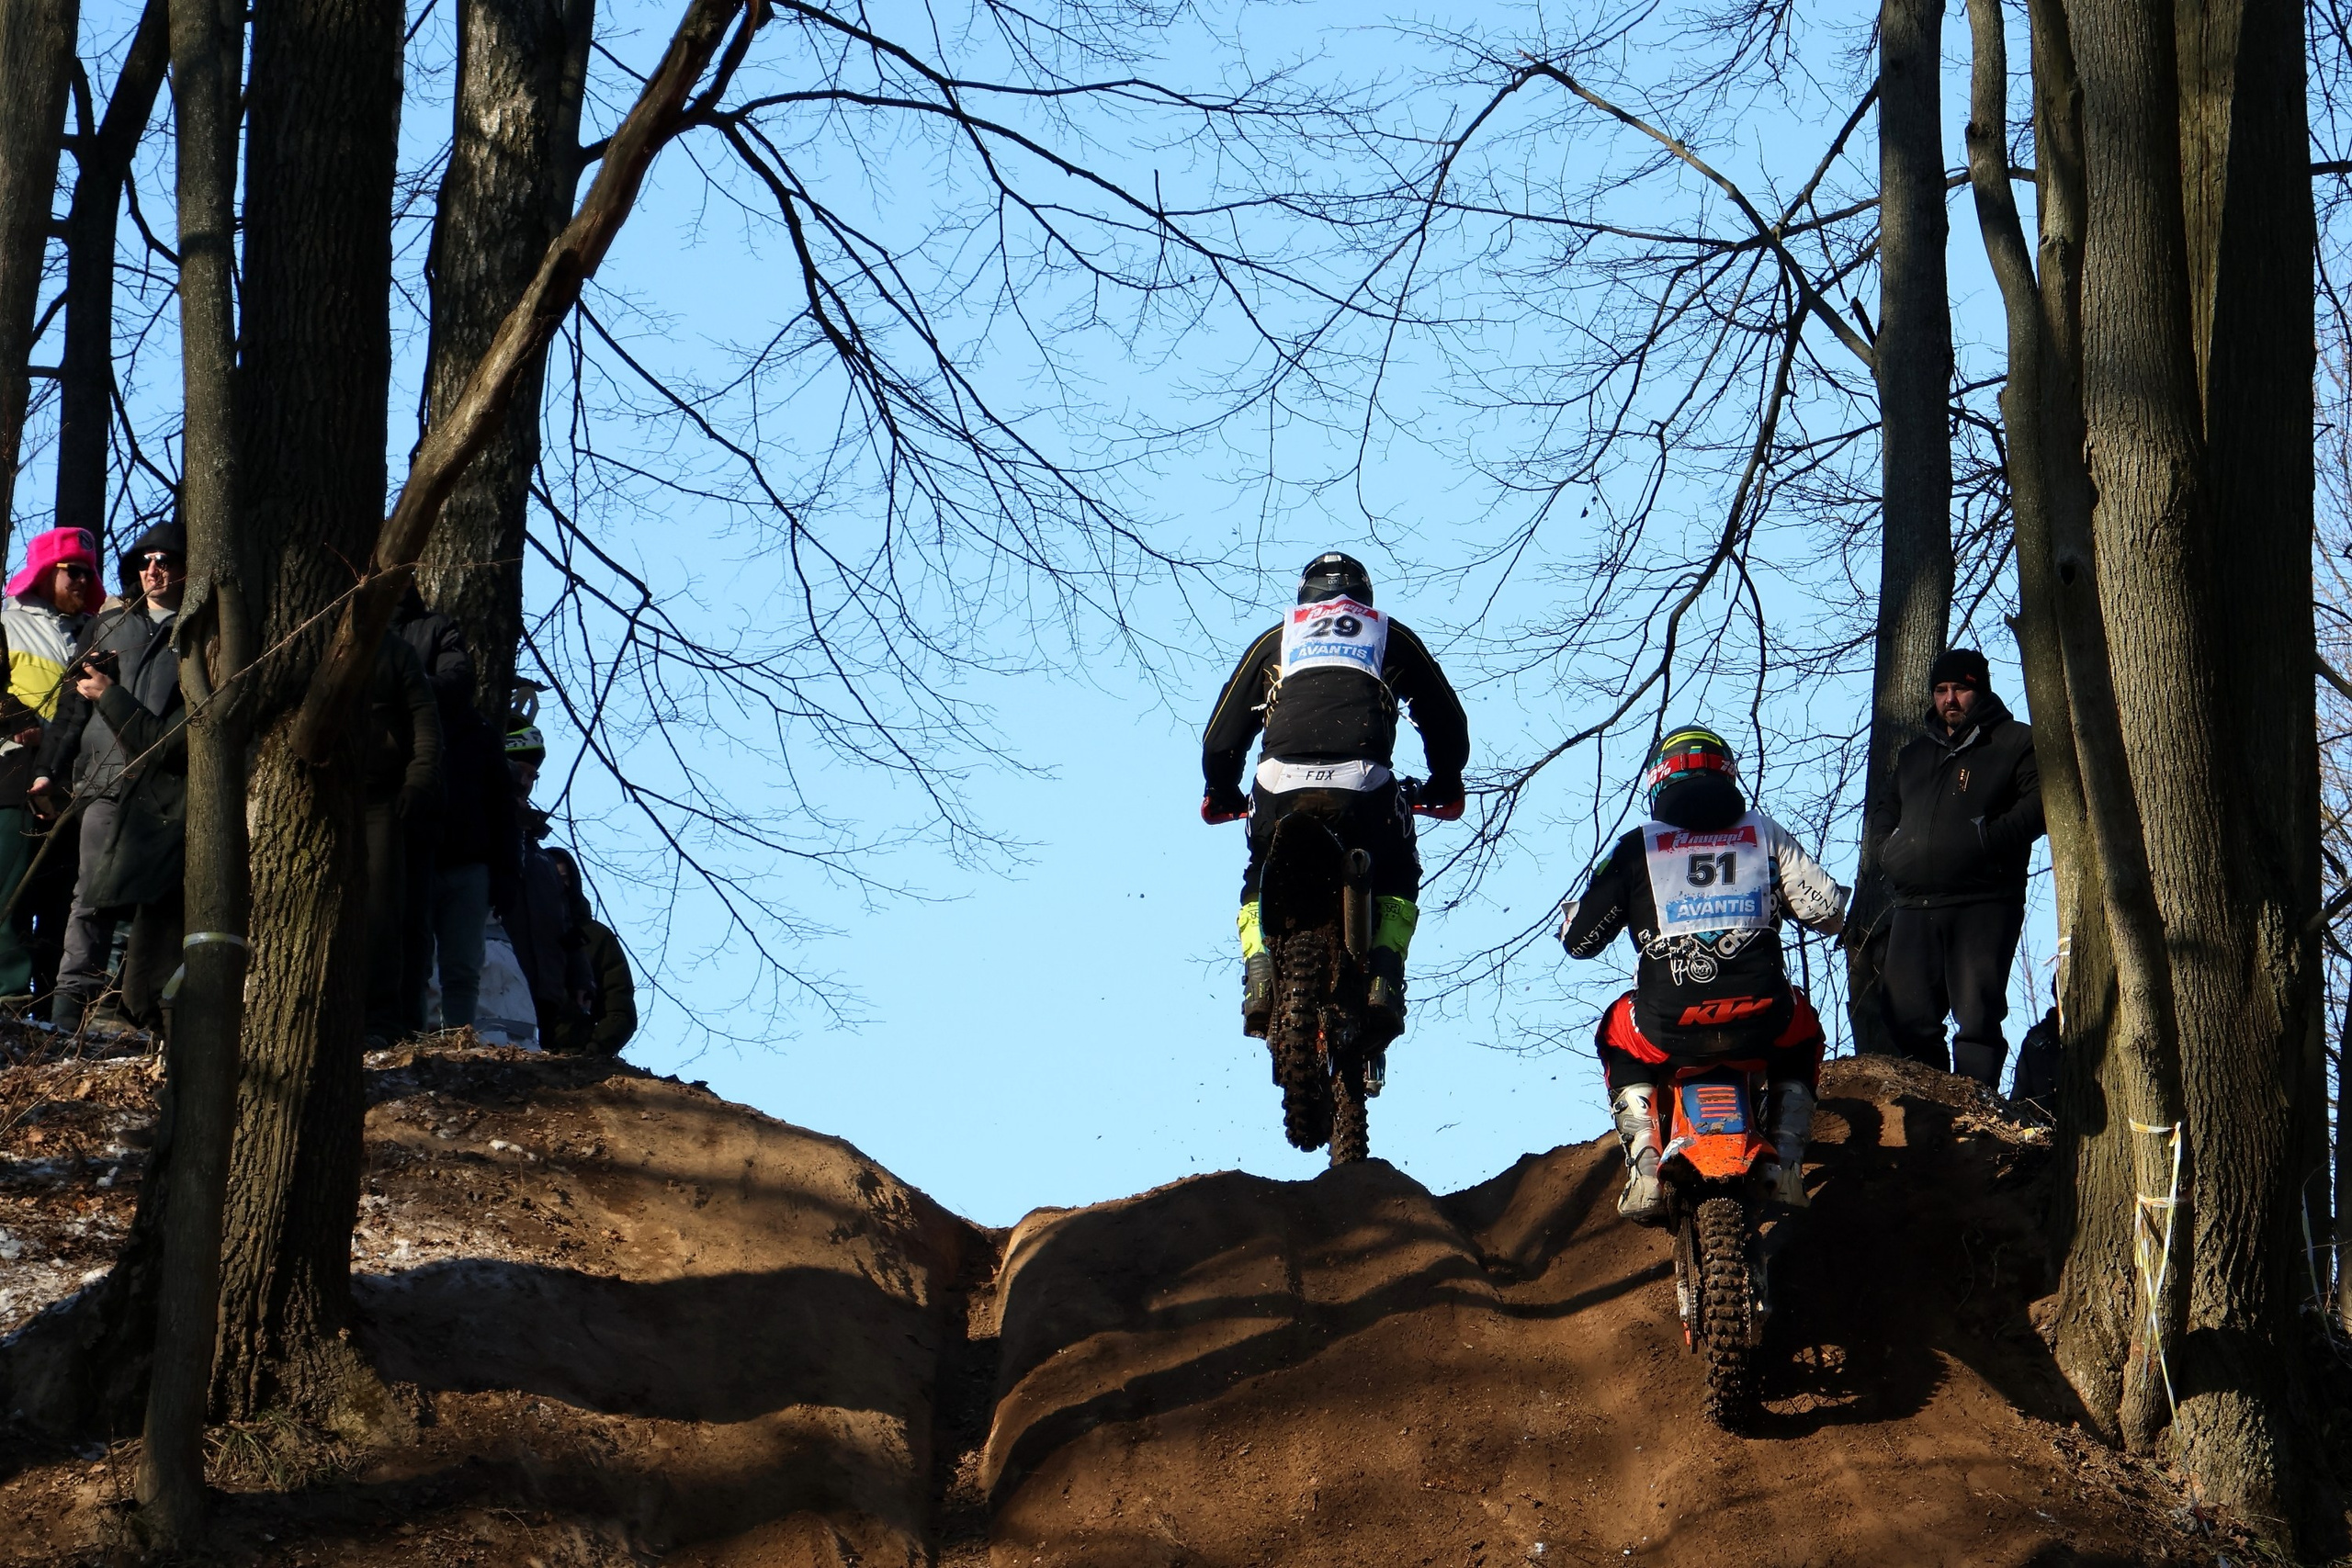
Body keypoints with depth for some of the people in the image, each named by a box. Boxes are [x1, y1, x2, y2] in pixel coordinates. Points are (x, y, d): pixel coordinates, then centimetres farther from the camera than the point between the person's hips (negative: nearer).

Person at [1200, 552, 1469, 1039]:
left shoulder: (1275, 638, 29)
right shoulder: (1391, 637, 28)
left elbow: (1221, 738, 26)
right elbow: (1448, 723, 27)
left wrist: (1222, 792, 44)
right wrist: (1445, 785, 44)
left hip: (1280, 781, 1)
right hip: (1365, 785, -1)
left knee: (1260, 885, 26)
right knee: (1396, 884, 23)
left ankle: (1259, 977, 1)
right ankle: (1383, 978, -2)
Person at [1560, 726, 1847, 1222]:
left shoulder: (1638, 846, 8)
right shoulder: (1765, 833, 12)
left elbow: (1579, 938, 10)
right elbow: (1828, 912, 10)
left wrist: (1571, 912, 35)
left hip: (1667, 1030, -1)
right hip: (1762, 1021, 1)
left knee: (1616, 1036, 33)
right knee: (1801, 1033, 36)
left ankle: (1645, 1169, 15)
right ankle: (1786, 1163, 19)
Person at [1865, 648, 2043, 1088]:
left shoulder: (2015, 743, 7)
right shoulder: (1915, 752, 26)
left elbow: (2040, 802, -5)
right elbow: (1883, 807, 36)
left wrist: (1992, 837, -16)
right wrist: (1889, 844, 15)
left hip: (1983, 906, -6)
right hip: (1915, 907, 6)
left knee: (1977, 1015, -11)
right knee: (1907, 1016, 3)